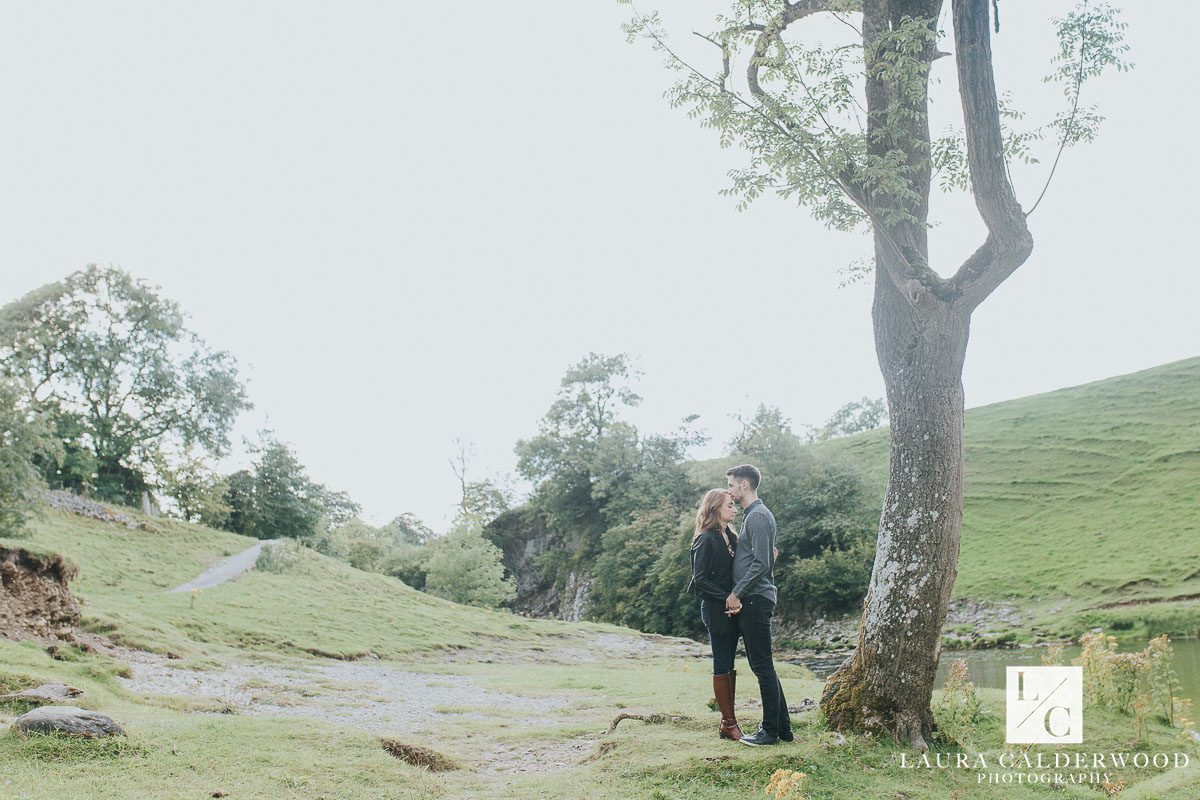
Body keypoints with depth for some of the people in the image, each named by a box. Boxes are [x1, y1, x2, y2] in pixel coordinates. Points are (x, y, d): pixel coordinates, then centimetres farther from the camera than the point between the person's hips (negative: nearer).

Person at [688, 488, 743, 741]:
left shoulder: (730, 536, 13)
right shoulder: (706, 539, -12)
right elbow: (700, 578, -15)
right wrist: (727, 597, -20)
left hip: (732, 609, 8)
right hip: (716, 609, -8)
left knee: (729, 665, 11)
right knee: (722, 667, -1)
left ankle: (728, 722, 16)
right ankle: (729, 723, 5)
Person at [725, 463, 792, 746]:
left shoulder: (758, 516, -13)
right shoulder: (750, 515, 18)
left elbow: (761, 563, -19)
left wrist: (737, 593, -15)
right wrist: (738, 595, 13)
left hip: (755, 599, -10)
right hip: (750, 601, 10)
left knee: (762, 666, -3)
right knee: (762, 666, 13)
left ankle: (771, 731, 4)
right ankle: (783, 728, 19)